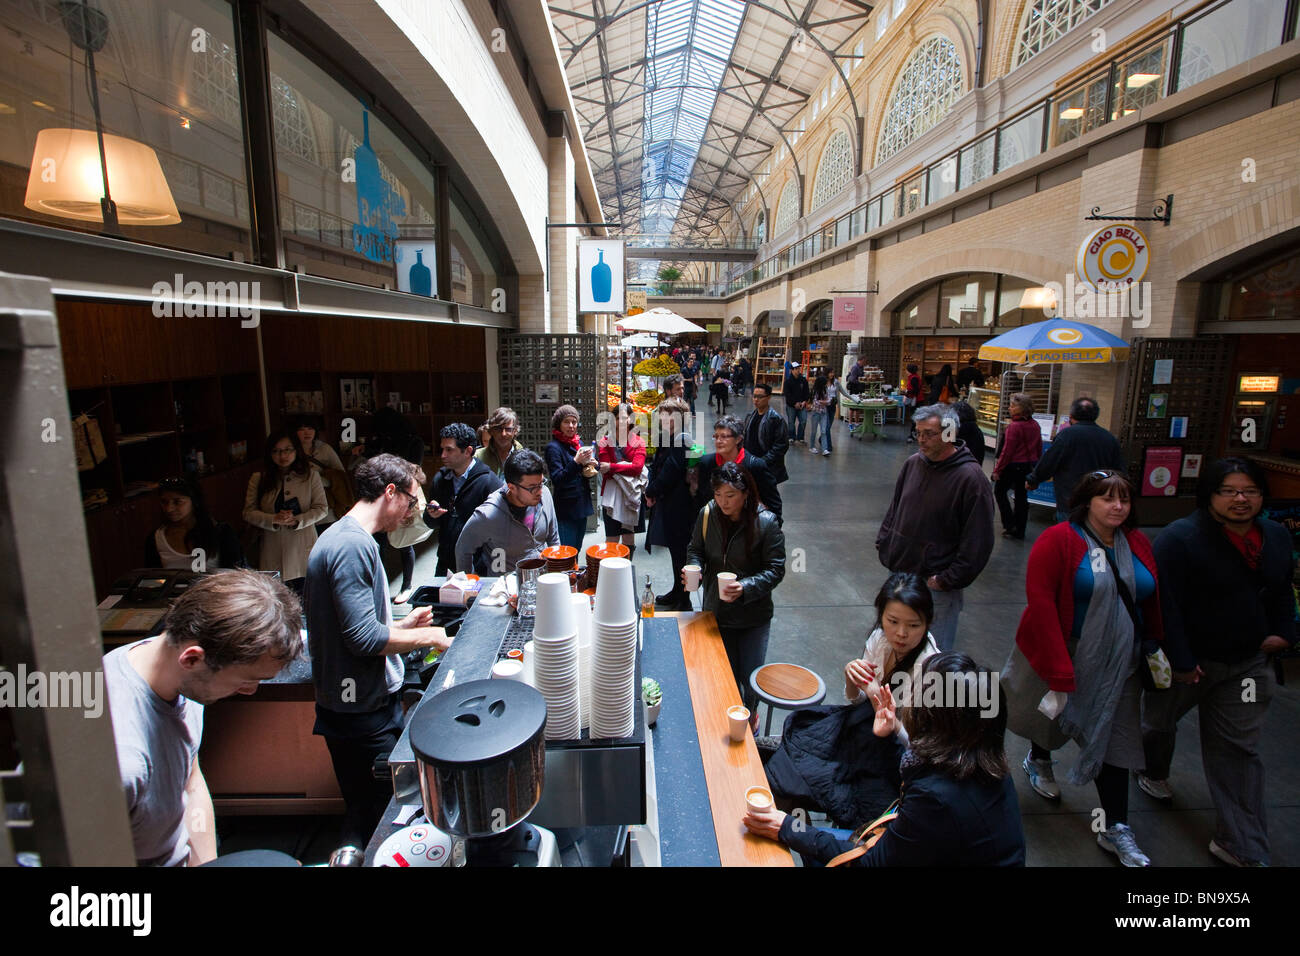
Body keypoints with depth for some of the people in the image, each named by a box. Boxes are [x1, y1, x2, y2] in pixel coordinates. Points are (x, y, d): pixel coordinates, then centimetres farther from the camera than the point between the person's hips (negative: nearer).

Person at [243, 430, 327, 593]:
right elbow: (249, 512, 3)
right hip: (273, 551, 1)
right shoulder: (258, 479, 5)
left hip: (303, 547, 0)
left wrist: (297, 520, -17)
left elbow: (321, 509, -1)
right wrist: (274, 519, -15)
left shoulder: (310, 476, 2)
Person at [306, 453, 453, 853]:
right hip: (363, 715, -10)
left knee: (365, 813, 19)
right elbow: (364, 638, -24)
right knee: (372, 819, 5)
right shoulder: (353, 544, -21)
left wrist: (402, 625, 14)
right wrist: (428, 636, -13)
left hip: (369, 705, 10)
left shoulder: (347, 538, 12)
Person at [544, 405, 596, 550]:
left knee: (577, 549, 16)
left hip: (582, 504, 7)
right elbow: (557, 479, -18)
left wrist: (591, 464, -2)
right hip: (565, 508, -7)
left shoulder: (579, 443, 10)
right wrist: (576, 462, -29)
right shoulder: (553, 447, -11)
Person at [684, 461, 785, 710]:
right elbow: (695, 549, 7)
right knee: (726, 675, 13)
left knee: (751, 677, 6)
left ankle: (751, 711, 41)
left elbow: (775, 570, -14)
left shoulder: (766, 522, -18)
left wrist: (745, 588, -29)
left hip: (754, 615, -2)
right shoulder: (707, 514, -10)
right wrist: (694, 568, -15)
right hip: (716, 611, 2)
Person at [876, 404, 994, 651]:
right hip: (900, 573, 6)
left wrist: (948, 581, -15)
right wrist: (883, 545, 10)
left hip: (936, 585, -6)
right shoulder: (913, 463, 5)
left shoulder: (970, 478, -15)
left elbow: (977, 542, -16)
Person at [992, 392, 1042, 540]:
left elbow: (1007, 451, -18)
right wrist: (1036, 464, 22)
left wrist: (997, 469, -11)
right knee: (1022, 497, 13)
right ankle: (1019, 532, 19)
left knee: (1000, 491, 13)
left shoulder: (1014, 426, -19)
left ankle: (1010, 525, 8)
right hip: (1030, 466, 7)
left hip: (1014, 465, -7)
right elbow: (1040, 448, 11)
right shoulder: (1035, 425, 3)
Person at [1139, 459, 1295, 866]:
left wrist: (1283, 632, 4)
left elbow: (1283, 591, 17)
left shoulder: (1277, 536, 1)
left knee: (1238, 749, 8)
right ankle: (1153, 772, 50)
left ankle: (1242, 847, 18)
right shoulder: (1180, 538, -22)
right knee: (1160, 721, 19)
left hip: (1248, 662, 5)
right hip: (1188, 661, -5)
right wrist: (1179, 661, -23)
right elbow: (1165, 604, -24)